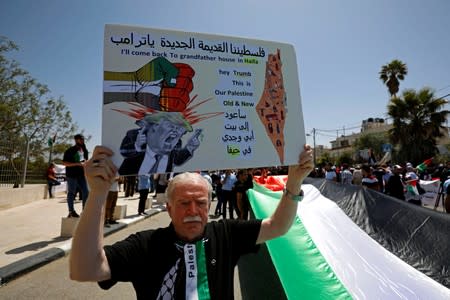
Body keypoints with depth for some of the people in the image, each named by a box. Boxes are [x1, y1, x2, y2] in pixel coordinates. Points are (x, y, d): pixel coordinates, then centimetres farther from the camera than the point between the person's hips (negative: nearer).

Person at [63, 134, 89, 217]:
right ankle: (71, 211, 15)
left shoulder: (84, 150, 13)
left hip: (81, 174, 6)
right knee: (71, 193, 5)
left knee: (86, 192, 3)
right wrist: (78, 164, -21)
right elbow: (64, 163, -13)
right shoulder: (70, 151, -7)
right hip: (72, 174, -6)